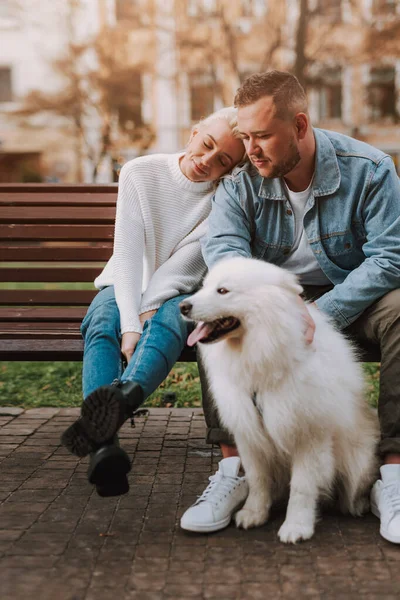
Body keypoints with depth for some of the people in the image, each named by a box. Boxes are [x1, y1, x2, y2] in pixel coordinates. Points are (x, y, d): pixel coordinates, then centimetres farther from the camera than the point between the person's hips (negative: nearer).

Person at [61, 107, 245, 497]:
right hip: (124, 287, 1)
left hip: (178, 293, -1)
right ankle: (104, 447, -56)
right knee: (101, 328, -32)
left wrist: (145, 314, -26)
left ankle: (120, 398, -69)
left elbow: (184, 266, -14)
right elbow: (128, 254, -14)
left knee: (167, 321, -37)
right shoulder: (140, 173, -6)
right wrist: (130, 324, -25)